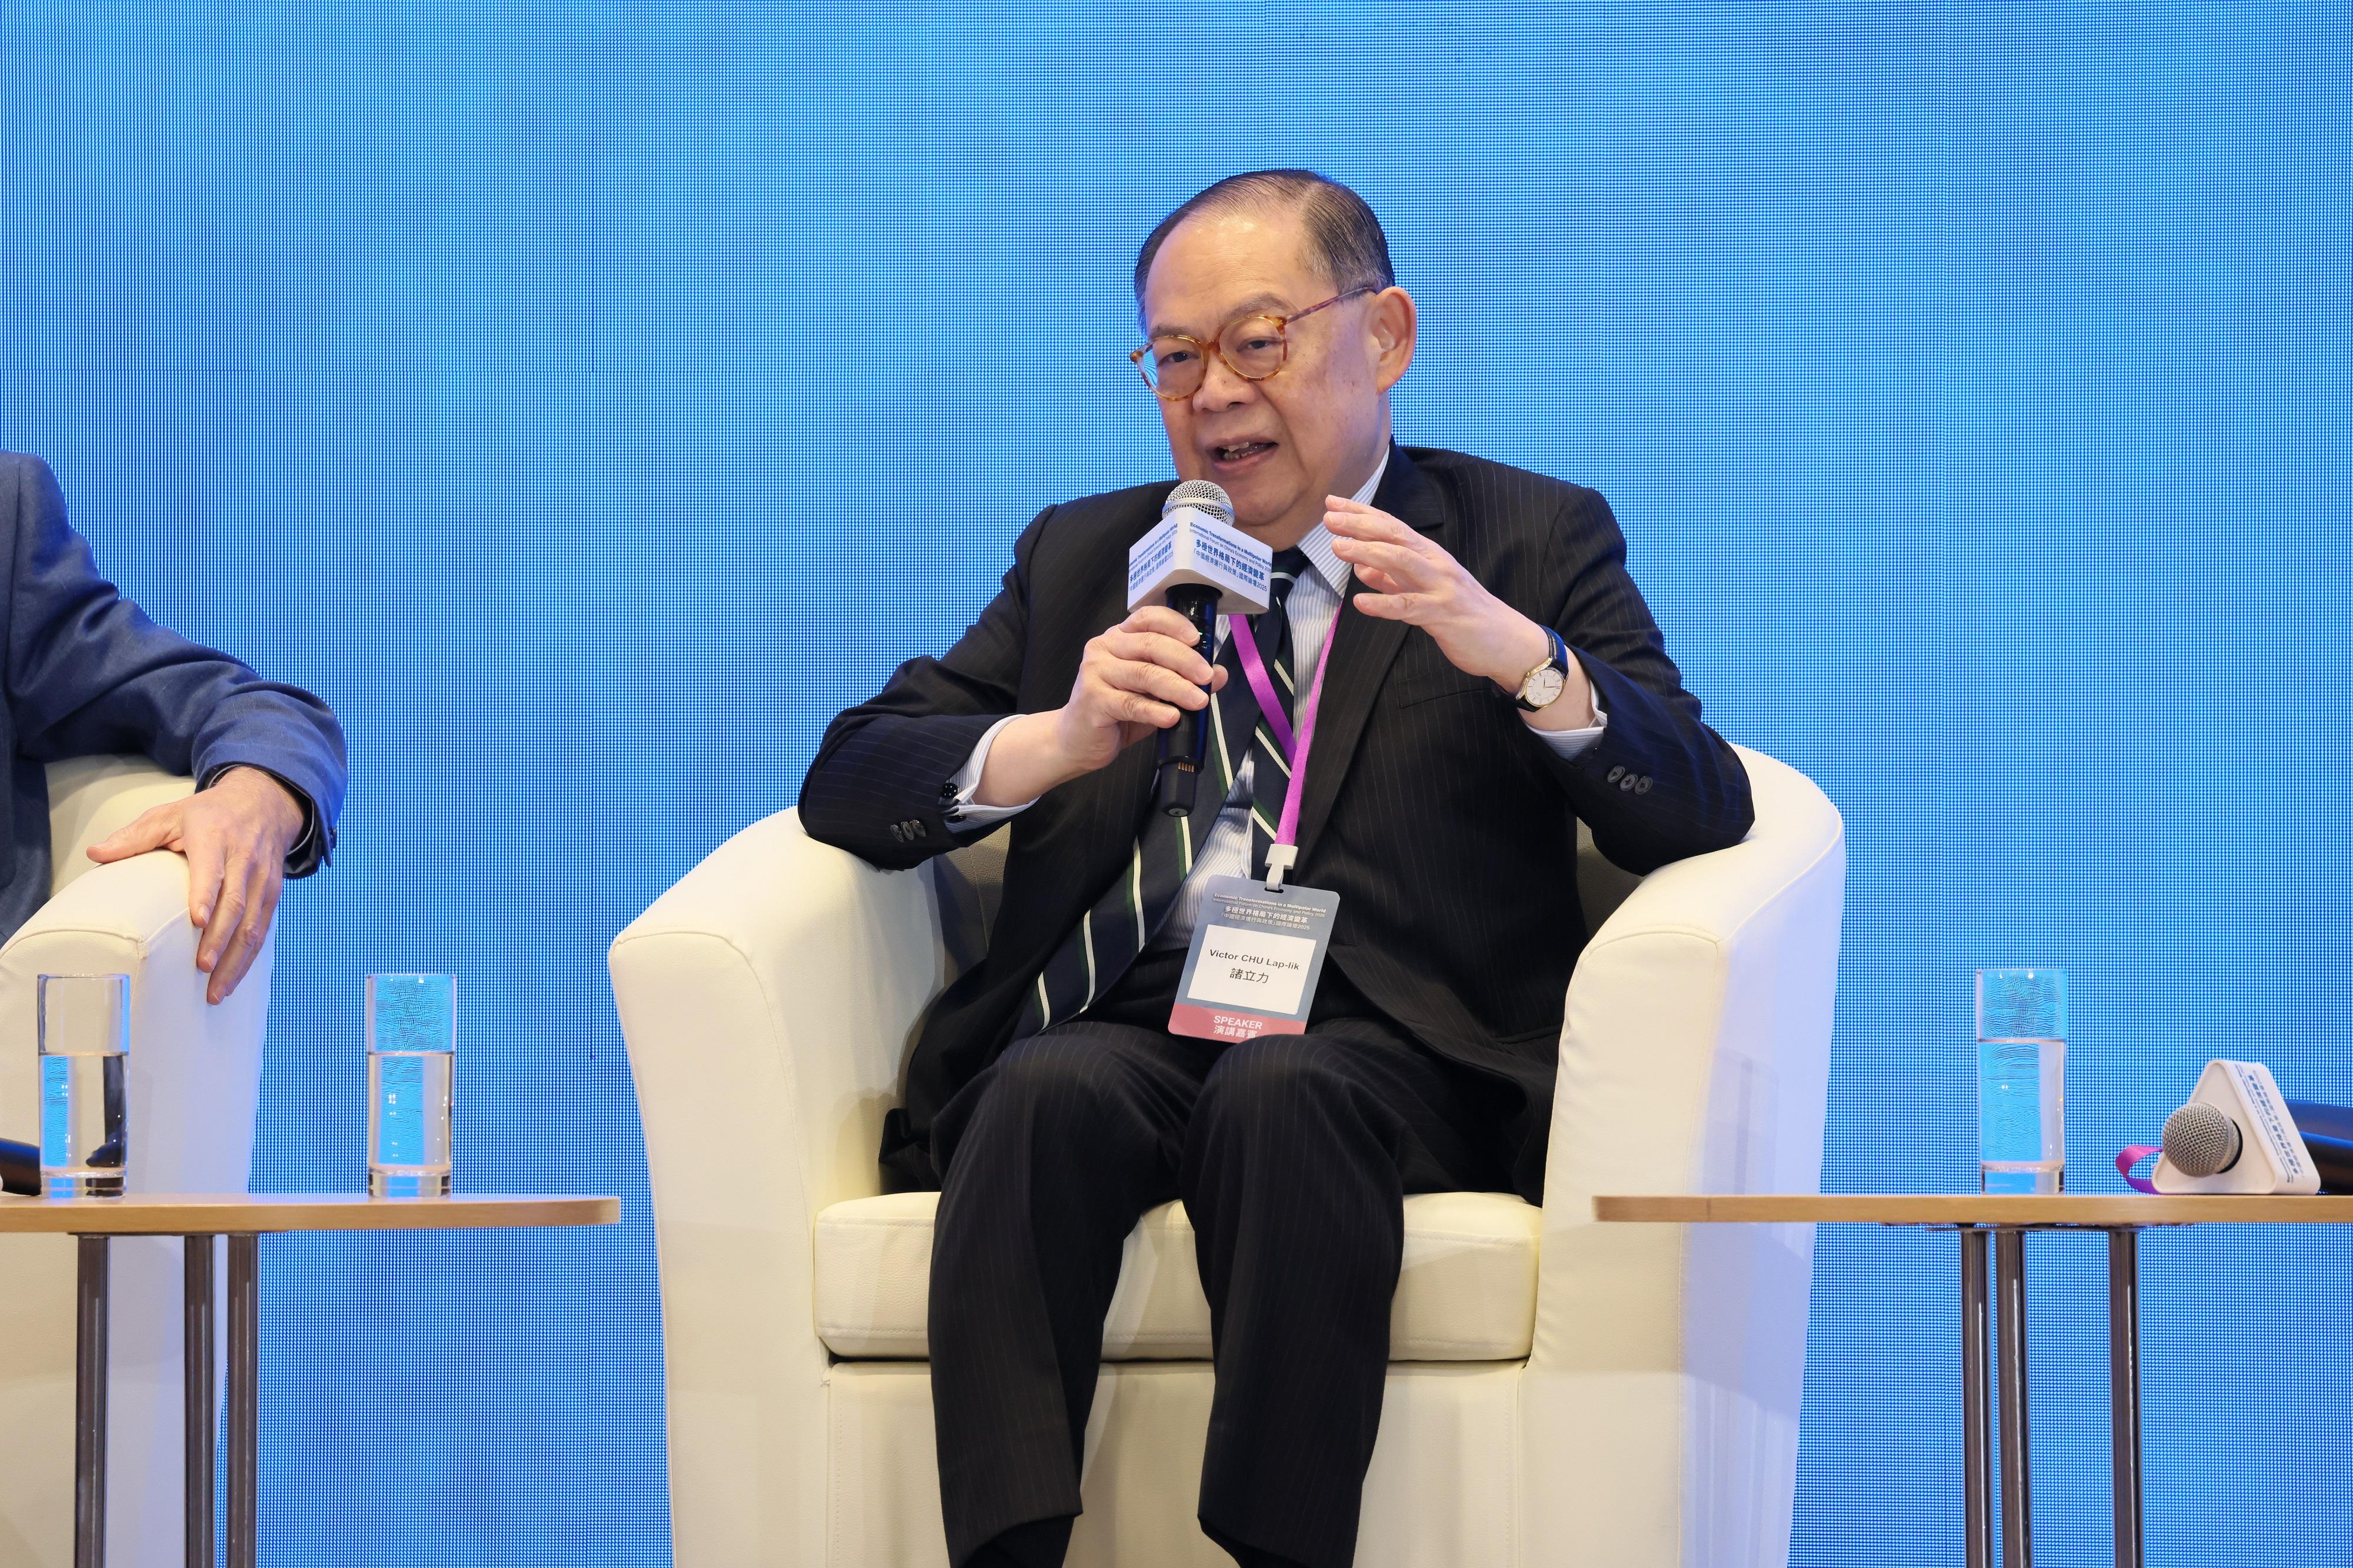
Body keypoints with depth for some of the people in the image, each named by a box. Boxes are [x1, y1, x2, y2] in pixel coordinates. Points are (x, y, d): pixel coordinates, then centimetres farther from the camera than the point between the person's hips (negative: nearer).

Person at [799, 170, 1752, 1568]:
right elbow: (849, 780, 14)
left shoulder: (1531, 541, 15)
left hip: (1380, 1049, -2)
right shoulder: (1082, 555, 25)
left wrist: (1518, 656, -18)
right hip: (1116, 1029, 2)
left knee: (1281, 1092, -35)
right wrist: (1056, 744, -6)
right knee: (1048, 1089, -32)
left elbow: (1703, 814, 1)